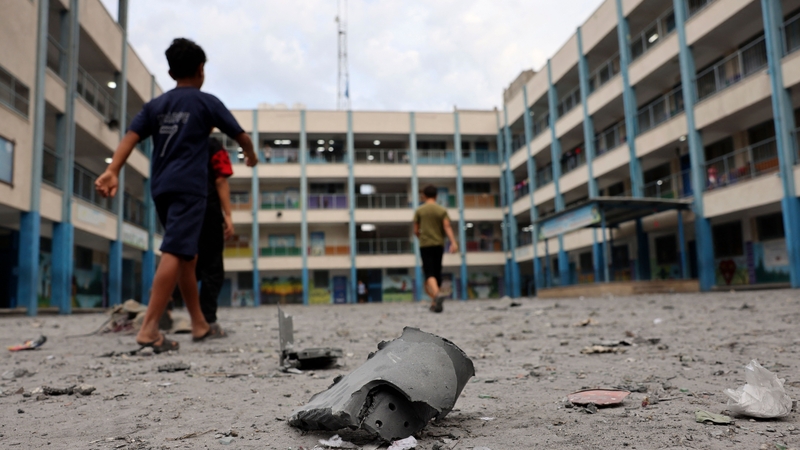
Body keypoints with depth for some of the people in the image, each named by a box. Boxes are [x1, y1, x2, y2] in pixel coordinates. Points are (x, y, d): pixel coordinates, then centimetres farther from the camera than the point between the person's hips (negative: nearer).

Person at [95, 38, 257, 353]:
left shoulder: (156, 105, 17)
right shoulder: (207, 102, 5)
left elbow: (131, 136, 2)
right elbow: (240, 136, 12)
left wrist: (112, 171, -9)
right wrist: (251, 155, 32)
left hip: (161, 188, 6)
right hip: (189, 187, -6)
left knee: (187, 255, 14)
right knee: (175, 253, -13)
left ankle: (199, 324, 20)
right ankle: (149, 330, -22)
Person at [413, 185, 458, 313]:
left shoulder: (419, 211, 3)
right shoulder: (442, 210, 5)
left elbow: (416, 231, 5)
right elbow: (447, 227, -9)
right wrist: (453, 242, -17)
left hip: (425, 245, -2)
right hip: (439, 245, 2)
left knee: (429, 273, -9)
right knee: (437, 272, 13)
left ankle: (437, 294, -37)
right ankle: (434, 303, 19)